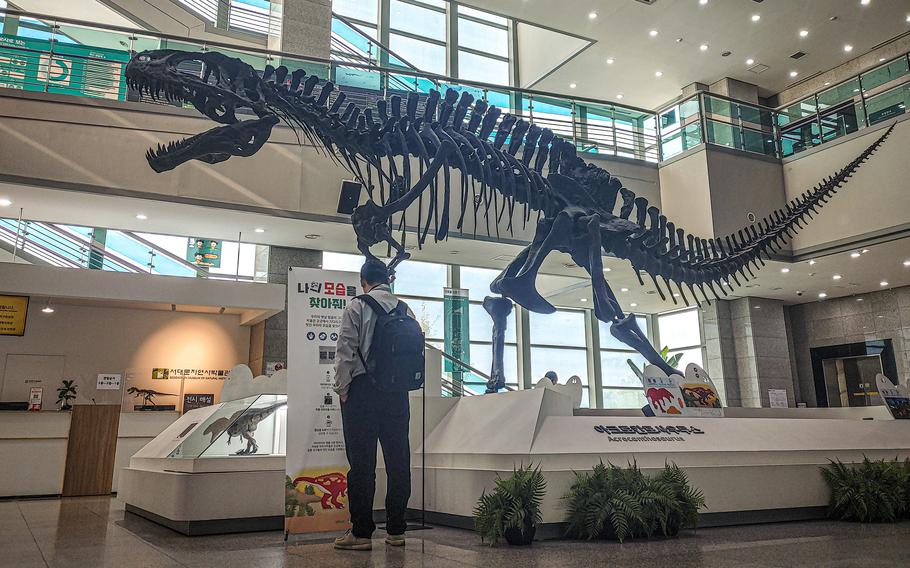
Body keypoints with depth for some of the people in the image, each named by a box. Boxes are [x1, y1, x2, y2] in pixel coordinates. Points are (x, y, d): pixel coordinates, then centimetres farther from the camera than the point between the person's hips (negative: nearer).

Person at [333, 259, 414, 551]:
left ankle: (361, 532, 2)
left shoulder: (357, 306, -2)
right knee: (398, 461, 8)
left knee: (362, 462, -1)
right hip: (398, 393, 4)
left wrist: (342, 389, -2)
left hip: (363, 388, -4)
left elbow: (346, 351, -8)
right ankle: (396, 530, 14)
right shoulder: (405, 310, 9)